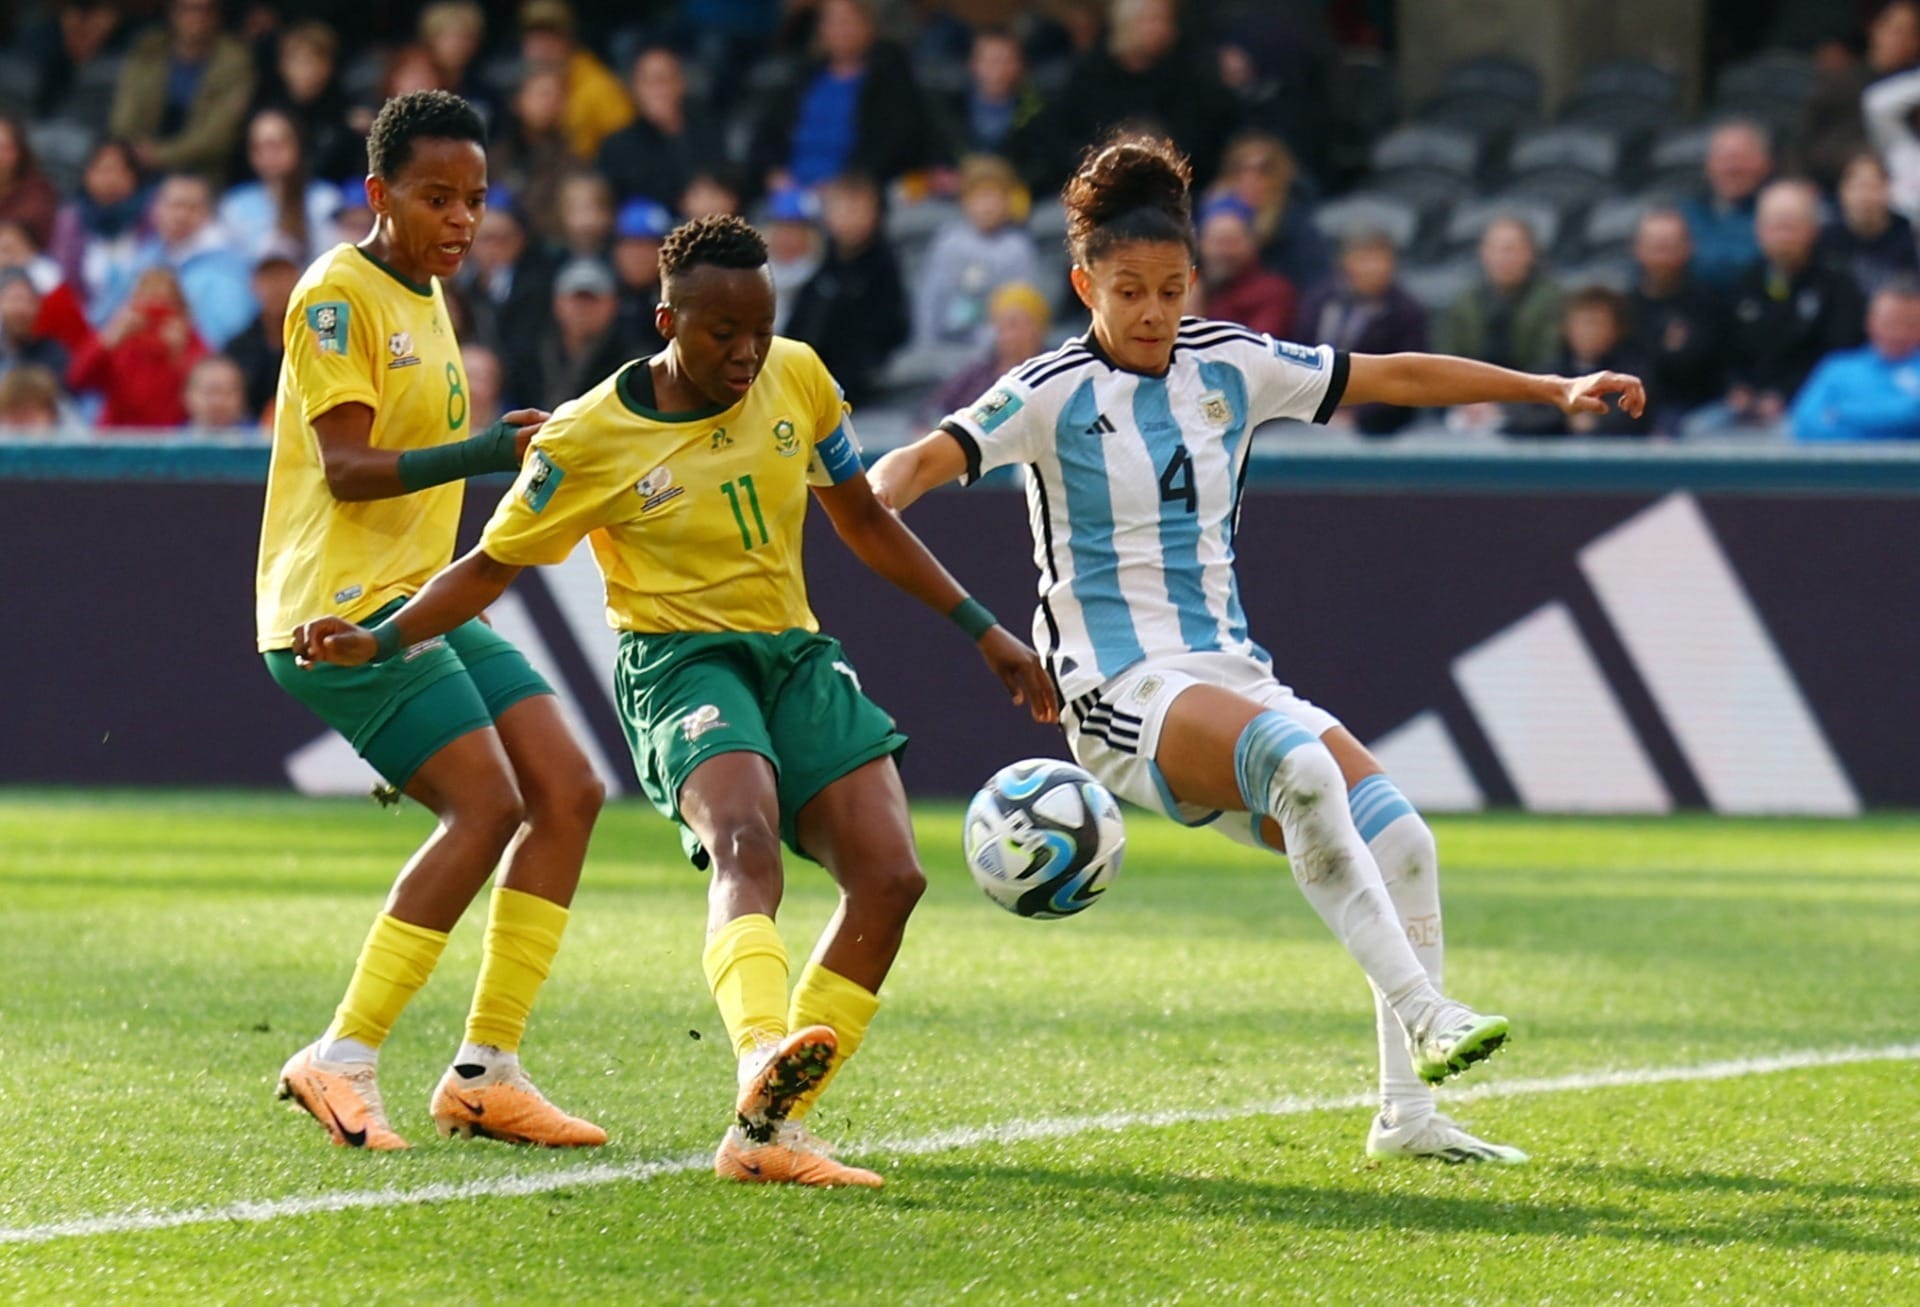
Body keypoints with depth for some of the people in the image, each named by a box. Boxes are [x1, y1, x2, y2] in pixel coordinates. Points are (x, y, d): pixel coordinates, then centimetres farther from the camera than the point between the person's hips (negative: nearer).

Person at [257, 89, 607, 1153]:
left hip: (421, 601, 9)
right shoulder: (336, 294, -10)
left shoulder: (426, 298, 18)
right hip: (340, 611, -9)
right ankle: (341, 1064, -12)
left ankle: (485, 1074, 2)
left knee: (568, 792, -1)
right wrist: (478, 452, -30)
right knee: (487, 804, -19)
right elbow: (345, 468, -19)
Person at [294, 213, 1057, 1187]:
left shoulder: (796, 379, 3)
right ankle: (764, 1061, -62)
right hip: (679, 660, -5)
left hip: (792, 656, 5)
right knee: (745, 836, -35)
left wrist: (984, 632, 17)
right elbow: (489, 568, 1)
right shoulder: (590, 440, -9)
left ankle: (772, 1126, -8)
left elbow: (864, 523, 17)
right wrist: (379, 640, -14)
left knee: (890, 875, -13)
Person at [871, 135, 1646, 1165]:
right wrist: (869, 500, -40)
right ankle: (1424, 1014, -38)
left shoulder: (1228, 366, 9)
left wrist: (1552, 390, 17)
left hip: (1230, 674, 6)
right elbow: (932, 456, -17)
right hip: (1121, 690, -6)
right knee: (1299, 763, -35)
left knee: (1398, 840, -12)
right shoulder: (1055, 394, -5)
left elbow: (1396, 377, 16)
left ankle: (1407, 1114, -4)